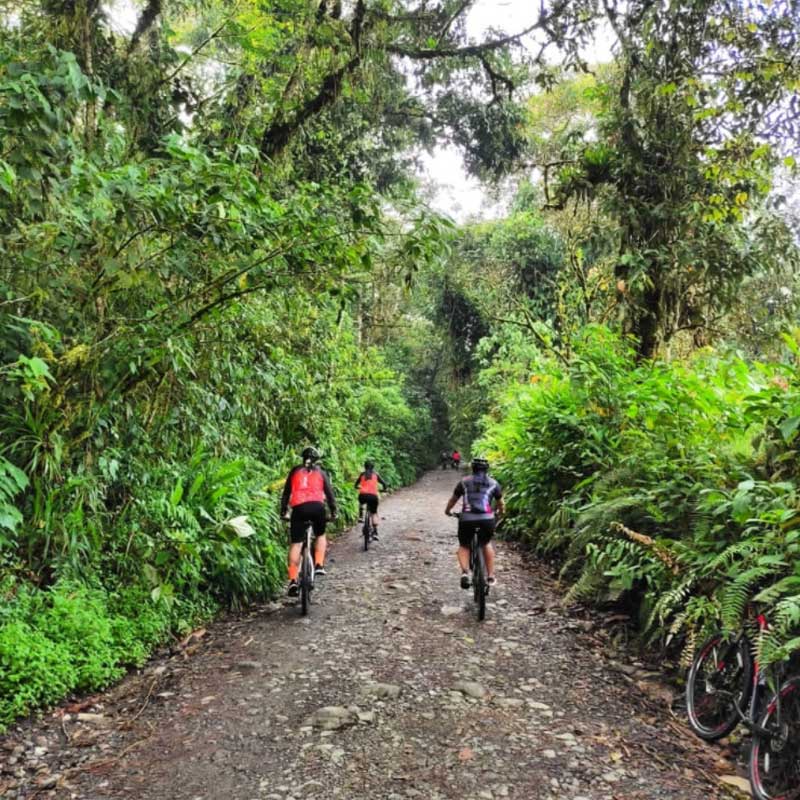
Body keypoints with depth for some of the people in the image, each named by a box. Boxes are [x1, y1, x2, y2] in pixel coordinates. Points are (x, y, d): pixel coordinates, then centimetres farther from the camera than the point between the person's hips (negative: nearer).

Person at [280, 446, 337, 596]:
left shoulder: (295, 471, 21)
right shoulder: (320, 472, 19)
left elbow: (286, 493, 20)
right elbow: (329, 492, 14)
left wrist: (284, 512, 25)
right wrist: (333, 512, 20)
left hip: (298, 508, 0)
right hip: (317, 506, 0)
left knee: (296, 544, 1)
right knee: (320, 535, 26)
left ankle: (293, 581, -8)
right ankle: (319, 566, 11)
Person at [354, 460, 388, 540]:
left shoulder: (362, 474, 17)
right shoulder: (376, 475, 16)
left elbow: (356, 485, 23)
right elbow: (384, 483, 11)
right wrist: (384, 489, 32)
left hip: (362, 495, 1)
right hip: (373, 496, -1)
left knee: (361, 503, 39)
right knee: (374, 514, 14)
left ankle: (360, 517, 23)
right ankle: (375, 533, 2)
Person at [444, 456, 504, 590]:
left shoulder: (464, 482, 17)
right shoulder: (493, 483, 18)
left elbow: (453, 500, 26)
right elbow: (501, 505, 24)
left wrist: (448, 511, 45)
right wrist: (500, 513, 46)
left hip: (466, 519, 0)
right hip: (487, 519, 1)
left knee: (464, 546, 20)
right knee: (487, 543, 28)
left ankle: (465, 572, -7)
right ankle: (491, 577, 22)